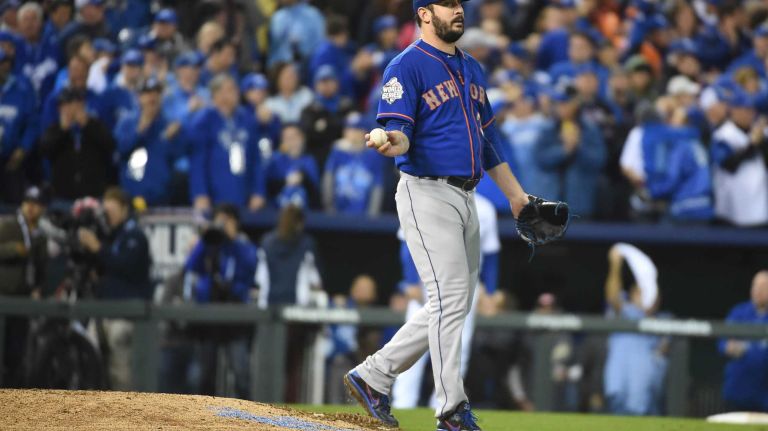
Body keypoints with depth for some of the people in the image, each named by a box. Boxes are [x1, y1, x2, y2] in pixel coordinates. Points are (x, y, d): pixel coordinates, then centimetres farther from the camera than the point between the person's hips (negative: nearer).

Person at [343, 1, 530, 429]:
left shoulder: (472, 69, 18)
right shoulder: (408, 66, -7)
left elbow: (488, 137, 24)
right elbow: (399, 129, -16)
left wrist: (516, 194, 23)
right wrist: (393, 143, -40)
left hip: (466, 197, 8)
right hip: (427, 194, -8)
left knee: (453, 305, 9)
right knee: (451, 299, -12)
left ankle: (374, 376, 19)